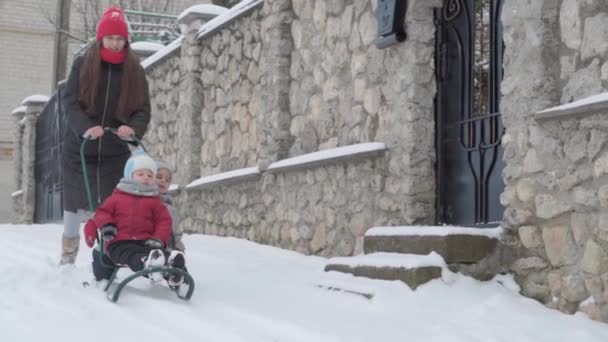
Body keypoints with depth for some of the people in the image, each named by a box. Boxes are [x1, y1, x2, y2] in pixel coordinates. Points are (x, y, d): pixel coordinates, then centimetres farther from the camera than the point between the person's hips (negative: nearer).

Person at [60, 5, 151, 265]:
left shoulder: (134, 71, 2)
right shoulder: (82, 65, -1)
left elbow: (143, 109, -1)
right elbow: (70, 101, -9)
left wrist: (133, 129, -24)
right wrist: (85, 127, -28)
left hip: (116, 151, 0)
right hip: (80, 148, 0)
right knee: (75, 202, 7)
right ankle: (68, 254, 22)